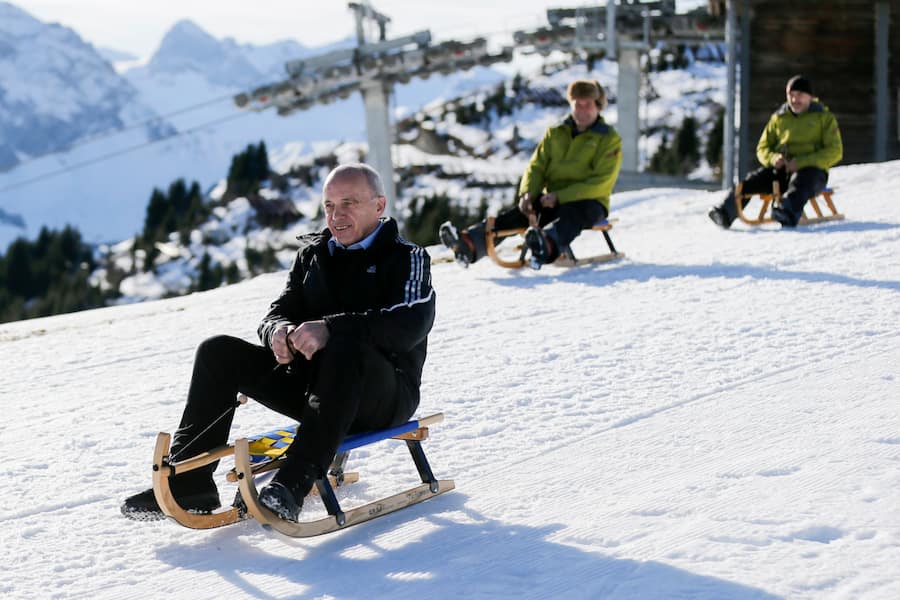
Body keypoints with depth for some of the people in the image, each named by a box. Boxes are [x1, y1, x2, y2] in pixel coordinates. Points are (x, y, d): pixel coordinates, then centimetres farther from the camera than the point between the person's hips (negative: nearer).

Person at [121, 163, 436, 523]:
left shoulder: (407, 258, -2)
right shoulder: (312, 255, 16)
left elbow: (412, 323, -21)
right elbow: (279, 312, 11)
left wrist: (331, 328, -34)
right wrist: (279, 331, -17)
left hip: (385, 395, -6)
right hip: (312, 384, 6)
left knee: (345, 351, -39)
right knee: (217, 352, -7)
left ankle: (293, 484, -48)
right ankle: (189, 480, -11)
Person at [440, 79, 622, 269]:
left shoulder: (610, 139, -1)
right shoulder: (555, 133, 15)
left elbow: (601, 183, -11)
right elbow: (536, 167, 11)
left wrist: (560, 196, -20)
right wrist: (527, 194, -11)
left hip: (588, 203, -4)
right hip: (553, 201, 4)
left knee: (570, 215, -39)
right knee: (522, 211, -24)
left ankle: (547, 246, -74)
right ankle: (470, 243, -47)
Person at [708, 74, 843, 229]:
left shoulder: (824, 117, 7)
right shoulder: (779, 118, 18)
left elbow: (834, 152, -3)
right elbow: (762, 148, 19)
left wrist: (801, 162, -16)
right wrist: (773, 158, -8)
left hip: (812, 171, -4)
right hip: (781, 170, 4)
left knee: (799, 182, -40)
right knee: (750, 181, -24)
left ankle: (788, 214, -69)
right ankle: (725, 213, -42)